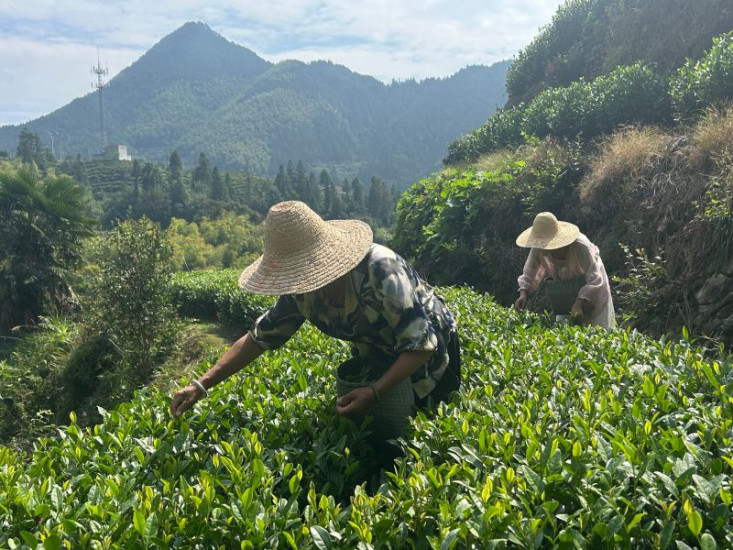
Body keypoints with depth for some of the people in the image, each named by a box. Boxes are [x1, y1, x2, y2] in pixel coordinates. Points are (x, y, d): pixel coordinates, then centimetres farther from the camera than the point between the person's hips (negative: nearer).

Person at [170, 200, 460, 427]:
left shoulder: (381, 271, -40)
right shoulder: (302, 290, -21)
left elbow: (423, 343, -35)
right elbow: (259, 337, -11)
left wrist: (375, 392, -44)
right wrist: (201, 385, -18)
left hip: (427, 357, -5)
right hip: (374, 360, 5)